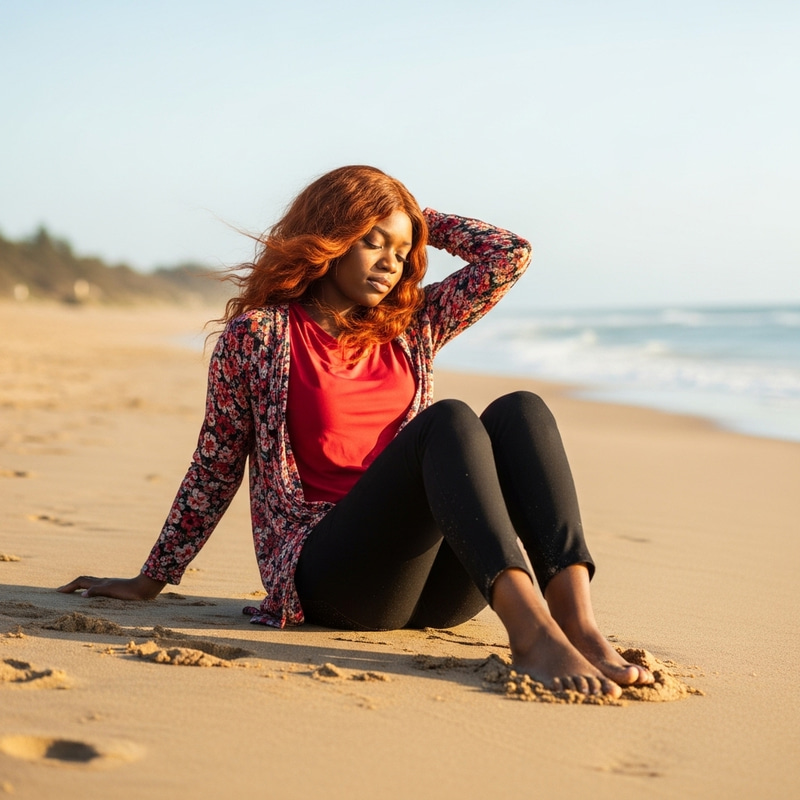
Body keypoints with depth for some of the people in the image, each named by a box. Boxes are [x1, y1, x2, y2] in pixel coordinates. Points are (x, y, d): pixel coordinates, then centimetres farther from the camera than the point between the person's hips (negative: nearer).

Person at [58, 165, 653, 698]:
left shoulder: (410, 327, 20)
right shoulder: (258, 333, 6)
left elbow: (509, 255, 17)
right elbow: (216, 466, 13)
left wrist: (418, 221, 24)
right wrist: (152, 581, 17)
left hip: (437, 586, 5)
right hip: (331, 577, -5)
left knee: (520, 410, -20)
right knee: (448, 420, -29)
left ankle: (578, 621, -39)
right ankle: (531, 633, -49)